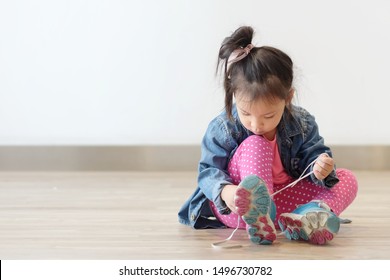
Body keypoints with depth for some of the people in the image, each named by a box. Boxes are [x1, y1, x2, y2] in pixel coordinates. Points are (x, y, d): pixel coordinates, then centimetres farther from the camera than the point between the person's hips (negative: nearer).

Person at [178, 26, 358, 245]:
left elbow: (313, 154, -6)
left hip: (281, 200, 4)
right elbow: (209, 171, -14)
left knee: (347, 180, -11)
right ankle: (256, 218, -51)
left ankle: (308, 217, -44)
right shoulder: (222, 129, -16)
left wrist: (321, 169, -32)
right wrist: (224, 191, -37)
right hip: (238, 208, -3)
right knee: (255, 145, -28)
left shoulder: (302, 124, -9)